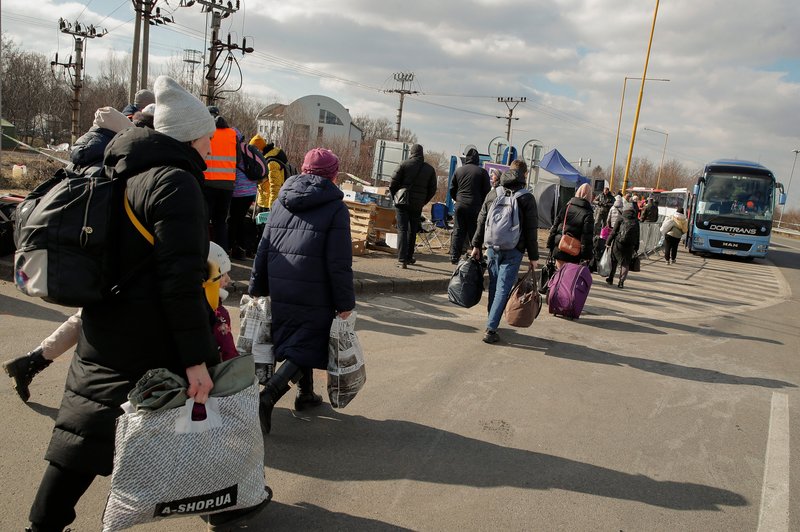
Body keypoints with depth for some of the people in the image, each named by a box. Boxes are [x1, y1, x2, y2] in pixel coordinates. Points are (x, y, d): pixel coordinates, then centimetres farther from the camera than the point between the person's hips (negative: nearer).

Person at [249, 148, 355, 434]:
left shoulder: (280, 202, 12)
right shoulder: (336, 208, -5)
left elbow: (264, 248, 14)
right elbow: (339, 263, -9)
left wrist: (258, 287, 21)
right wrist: (345, 302, -4)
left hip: (280, 292, 6)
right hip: (314, 297, -6)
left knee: (297, 342, 22)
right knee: (306, 347, 2)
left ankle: (305, 394, 35)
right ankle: (268, 396, -15)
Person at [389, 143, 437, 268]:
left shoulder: (404, 165, -4)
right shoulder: (430, 169, 6)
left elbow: (393, 184, -5)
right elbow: (432, 189, 7)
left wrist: (395, 197, 9)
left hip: (402, 203, -3)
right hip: (417, 206, 3)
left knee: (402, 230, -1)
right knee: (412, 231, 17)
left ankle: (402, 259, -10)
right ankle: (409, 257, 27)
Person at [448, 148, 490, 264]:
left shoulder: (458, 170, 7)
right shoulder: (482, 172, -2)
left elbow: (452, 189, 10)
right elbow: (487, 191, -1)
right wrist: (482, 204, 13)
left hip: (460, 206, 3)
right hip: (475, 207, -2)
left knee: (458, 232, 7)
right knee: (474, 233, 3)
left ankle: (454, 257, 5)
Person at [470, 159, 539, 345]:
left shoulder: (493, 193, 9)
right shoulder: (527, 198, -3)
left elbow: (481, 221, 10)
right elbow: (531, 230, -4)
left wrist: (476, 245, 16)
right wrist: (533, 256, 0)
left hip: (493, 248, 4)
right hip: (513, 251, -4)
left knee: (494, 286, 16)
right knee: (503, 288, -3)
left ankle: (492, 322, 24)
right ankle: (490, 329, -8)